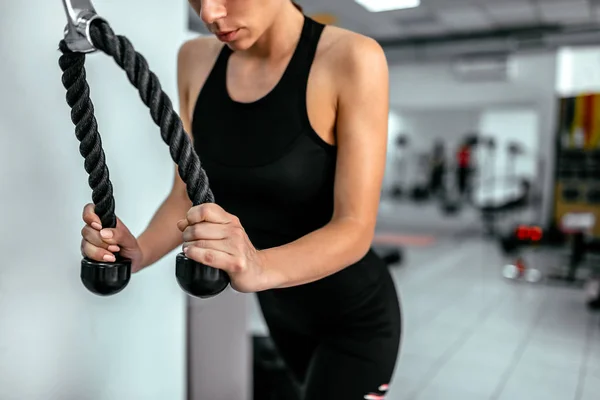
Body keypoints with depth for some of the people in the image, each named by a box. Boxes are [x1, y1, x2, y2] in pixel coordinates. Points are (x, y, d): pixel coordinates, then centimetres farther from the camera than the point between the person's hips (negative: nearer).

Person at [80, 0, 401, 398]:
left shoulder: (351, 59, -24)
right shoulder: (196, 60, -8)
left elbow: (355, 227, -26)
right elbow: (187, 193, -5)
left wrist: (259, 267, -44)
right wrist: (139, 252, -25)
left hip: (354, 315, -5)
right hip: (279, 308, 5)